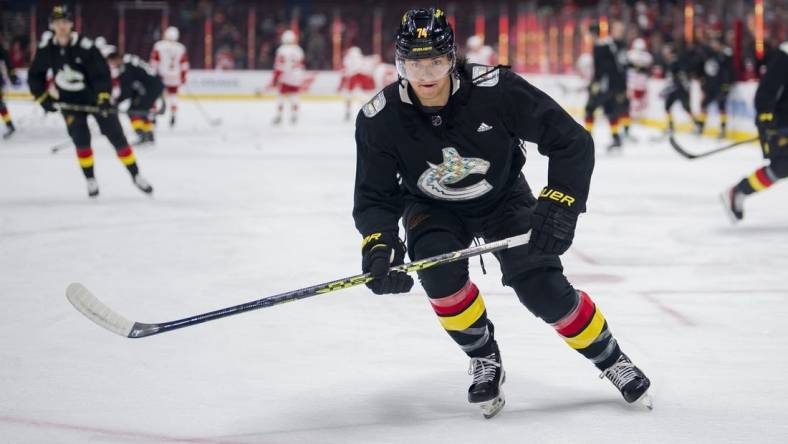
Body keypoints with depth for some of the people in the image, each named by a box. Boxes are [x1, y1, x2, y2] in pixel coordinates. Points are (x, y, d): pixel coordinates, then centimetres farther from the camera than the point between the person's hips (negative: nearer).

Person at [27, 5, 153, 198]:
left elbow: (102, 73, -24)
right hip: (69, 102, 2)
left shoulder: (85, 46, -23)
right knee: (81, 139, -8)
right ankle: (90, 180, 8)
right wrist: (42, 97, -9)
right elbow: (35, 76, 1)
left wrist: (104, 97, -35)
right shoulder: (46, 48, -11)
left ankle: (136, 175, 10)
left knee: (117, 136, -1)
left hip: (94, 97, -2)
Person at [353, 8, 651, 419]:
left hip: (503, 199, -1)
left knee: (543, 288, -15)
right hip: (433, 209, 1)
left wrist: (558, 205, -35)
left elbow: (572, 142, -26)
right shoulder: (379, 118, -26)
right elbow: (374, 196, -18)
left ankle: (609, 357, 10)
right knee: (440, 272, -28)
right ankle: (484, 361, -3)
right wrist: (378, 247, -37)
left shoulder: (495, 89, -32)